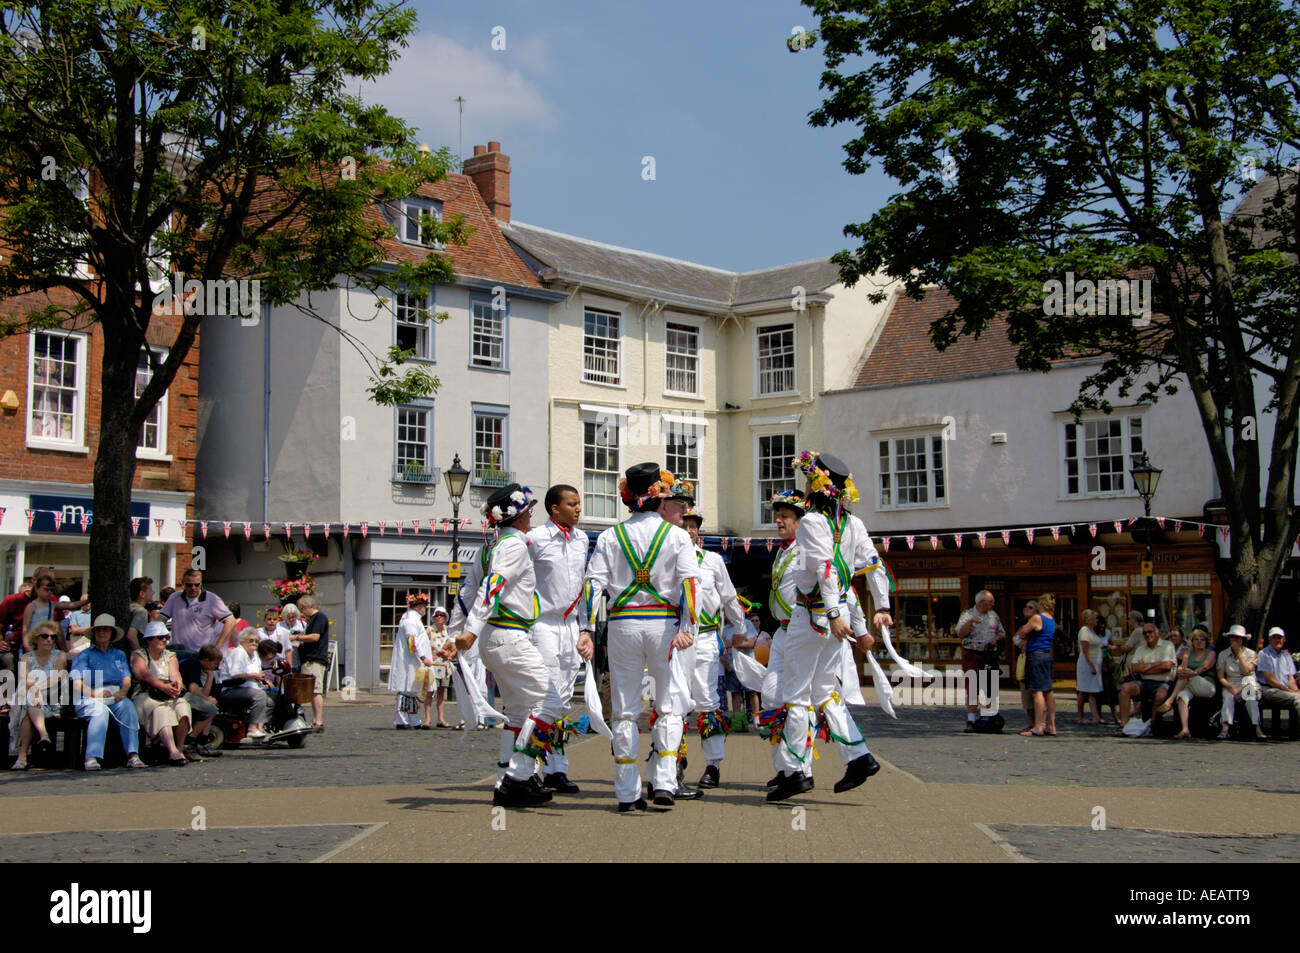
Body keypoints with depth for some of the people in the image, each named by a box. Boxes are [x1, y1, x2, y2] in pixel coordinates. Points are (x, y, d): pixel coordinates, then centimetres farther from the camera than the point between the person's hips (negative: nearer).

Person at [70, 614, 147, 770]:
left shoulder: (119, 655, 26)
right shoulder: (85, 655, 14)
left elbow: (127, 680, 13)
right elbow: (77, 684, 1)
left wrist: (122, 692, -11)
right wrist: (95, 693, -17)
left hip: (115, 698, 2)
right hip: (89, 699, -2)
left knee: (127, 706, -31)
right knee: (101, 710, -36)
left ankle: (133, 756, -40)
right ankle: (91, 759, -47)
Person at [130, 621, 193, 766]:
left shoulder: (170, 656, 23)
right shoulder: (139, 655, 10)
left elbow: (174, 673, 3)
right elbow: (142, 673, -11)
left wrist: (177, 684, -24)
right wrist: (163, 686, -28)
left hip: (170, 695, 4)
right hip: (144, 695, -4)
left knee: (183, 706, -30)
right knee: (161, 710, -36)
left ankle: (180, 748, -26)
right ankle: (173, 752, -51)